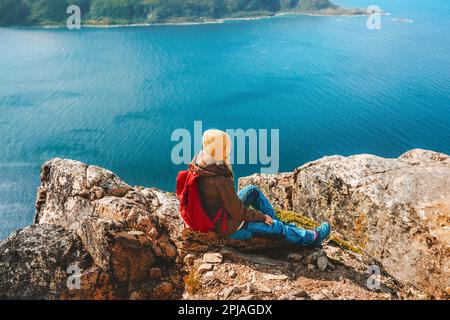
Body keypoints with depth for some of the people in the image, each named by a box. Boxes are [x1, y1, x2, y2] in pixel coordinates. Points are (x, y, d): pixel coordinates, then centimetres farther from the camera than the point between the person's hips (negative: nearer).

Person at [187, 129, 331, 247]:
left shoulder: (199, 162, -12)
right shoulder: (221, 181, -38)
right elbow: (239, 213, -26)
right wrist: (262, 217, -10)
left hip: (211, 215, 8)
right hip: (230, 227, -8)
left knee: (253, 190, 18)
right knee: (278, 228, 6)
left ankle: (276, 223, 32)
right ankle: (312, 238, 29)